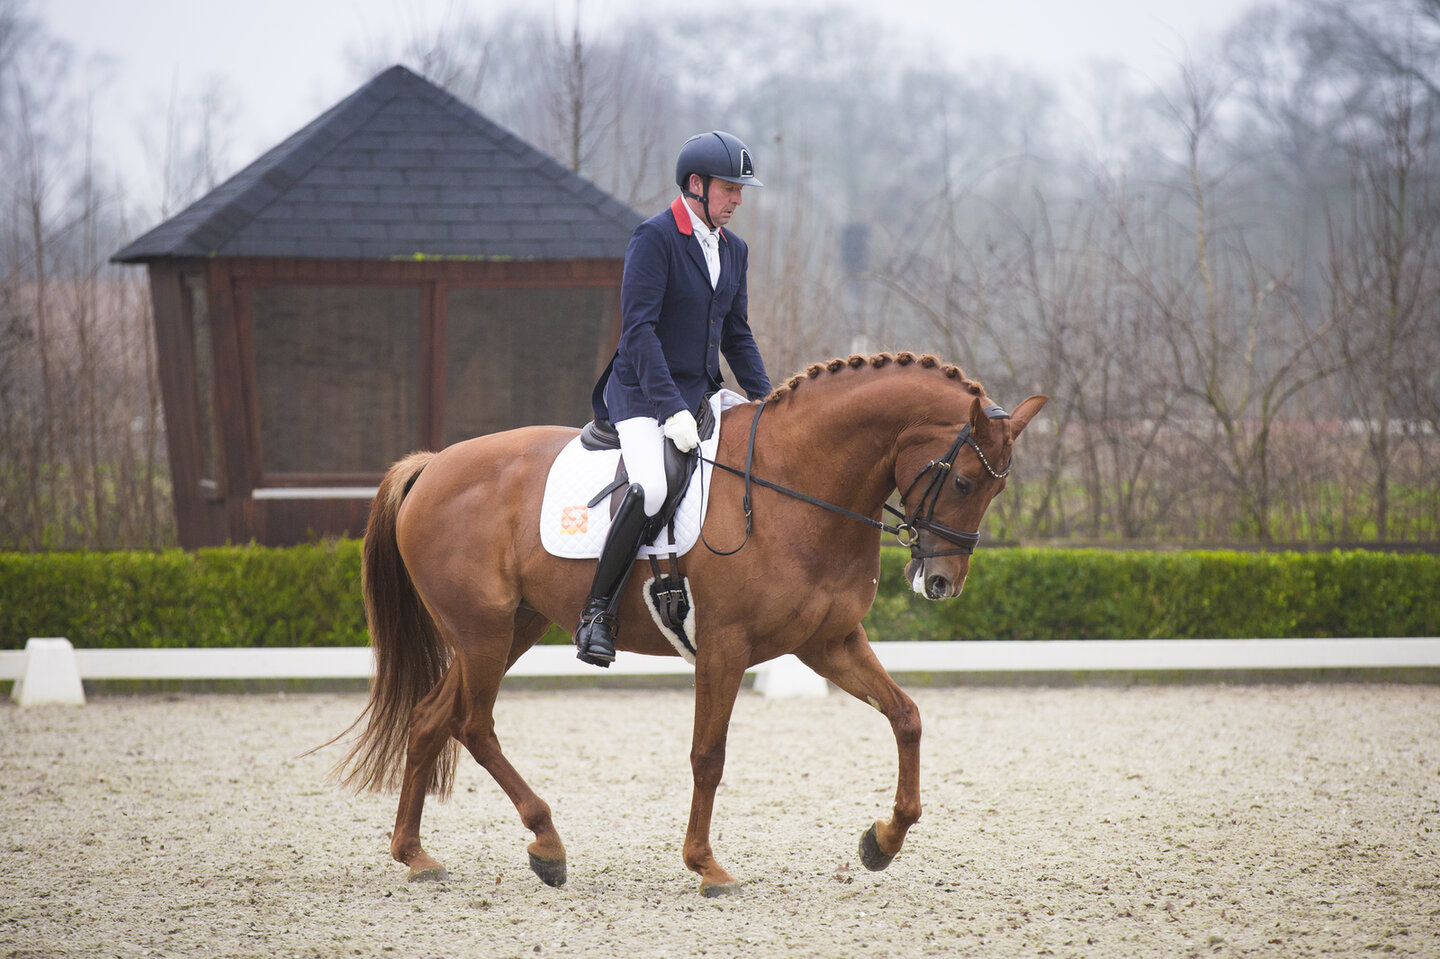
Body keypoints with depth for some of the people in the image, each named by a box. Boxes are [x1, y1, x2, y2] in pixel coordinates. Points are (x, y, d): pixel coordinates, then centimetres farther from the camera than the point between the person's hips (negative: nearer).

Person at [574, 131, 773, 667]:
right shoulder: (654, 239, -11)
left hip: (703, 395, 8)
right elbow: (638, 329, -18)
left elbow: (737, 335, 21)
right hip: (643, 396, -8)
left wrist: (766, 402, 7)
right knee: (650, 488, -32)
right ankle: (596, 614, -23)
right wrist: (671, 409, -25)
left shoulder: (734, 250, 13)